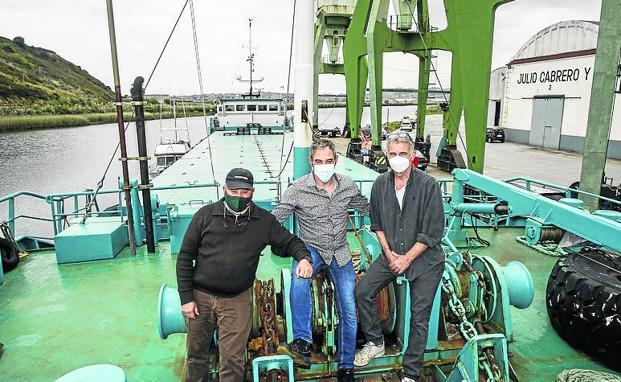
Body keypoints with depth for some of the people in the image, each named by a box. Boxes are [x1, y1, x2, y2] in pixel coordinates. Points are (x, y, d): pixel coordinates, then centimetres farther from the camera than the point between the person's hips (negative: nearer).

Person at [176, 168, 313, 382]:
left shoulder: (264, 220, -2)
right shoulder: (205, 215, -5)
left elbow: (289, 241, 8)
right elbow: (185, 258, -1)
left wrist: (304, 257, -14)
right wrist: (186, 298, -4)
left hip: (237, 300, 0)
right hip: (201, 296, 1)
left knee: (232, 360, 4)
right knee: (196, 355, 16)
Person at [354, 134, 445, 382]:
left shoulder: (428, 185, -16)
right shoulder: (380, 184, -2)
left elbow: (432, 232, -15)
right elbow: (377, 224, 8)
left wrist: (407, 258, -14)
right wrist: (388, 253, -4)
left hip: (425, 259, -4)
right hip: (391, 254, 4)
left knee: (419, 317, 1)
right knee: (362, 292, -3)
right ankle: (375, 343, 20)